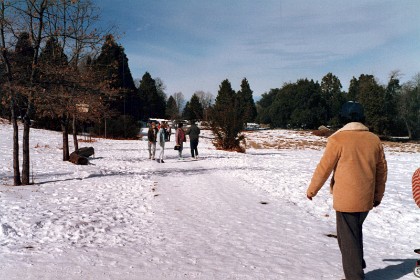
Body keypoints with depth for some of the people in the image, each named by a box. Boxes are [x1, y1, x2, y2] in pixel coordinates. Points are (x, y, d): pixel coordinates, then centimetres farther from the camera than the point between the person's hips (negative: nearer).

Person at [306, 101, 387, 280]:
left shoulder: (338, 139, -13)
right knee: (355, 231, 25)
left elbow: (324, 168, -9)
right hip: (366, 199, 6)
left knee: (348, 238, 6)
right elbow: (382, 170, 10)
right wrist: (378, 196, 22)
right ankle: (357, 264, 36)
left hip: (346, 199, -6)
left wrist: (312, 190, 4)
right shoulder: (374, 139, 3)